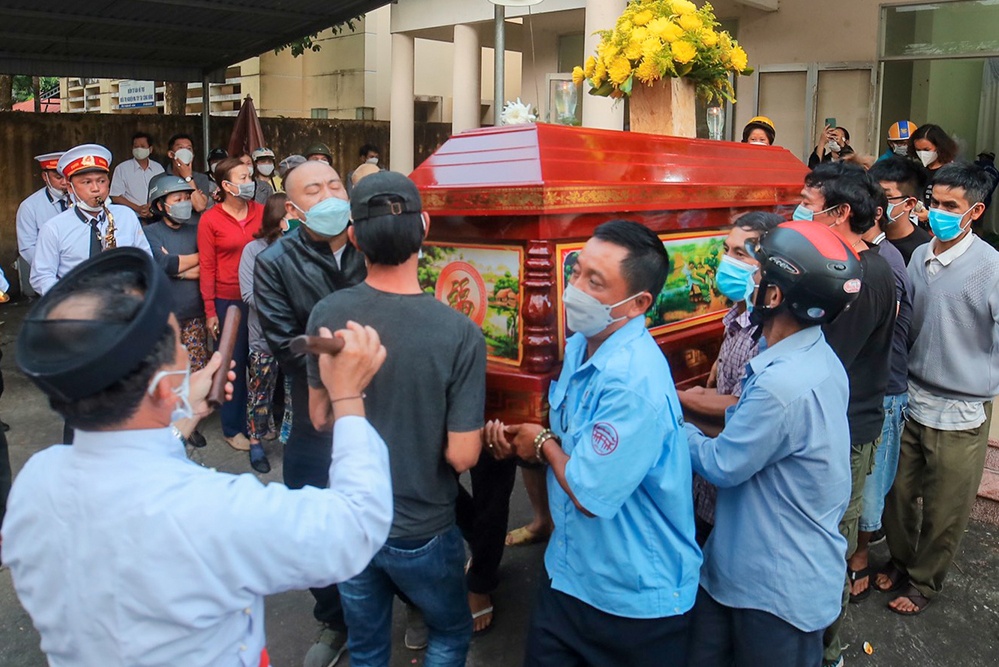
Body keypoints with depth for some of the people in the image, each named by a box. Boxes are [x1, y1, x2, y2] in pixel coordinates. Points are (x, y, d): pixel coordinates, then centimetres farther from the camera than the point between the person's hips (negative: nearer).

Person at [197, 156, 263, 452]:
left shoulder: (260, 211, 2)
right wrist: (210, 312, -4)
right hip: (228, 301, -2)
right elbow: (207, 268, -3)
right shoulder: (210, 220, -4)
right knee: (233, 363, 6)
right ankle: (232, 428, 22)